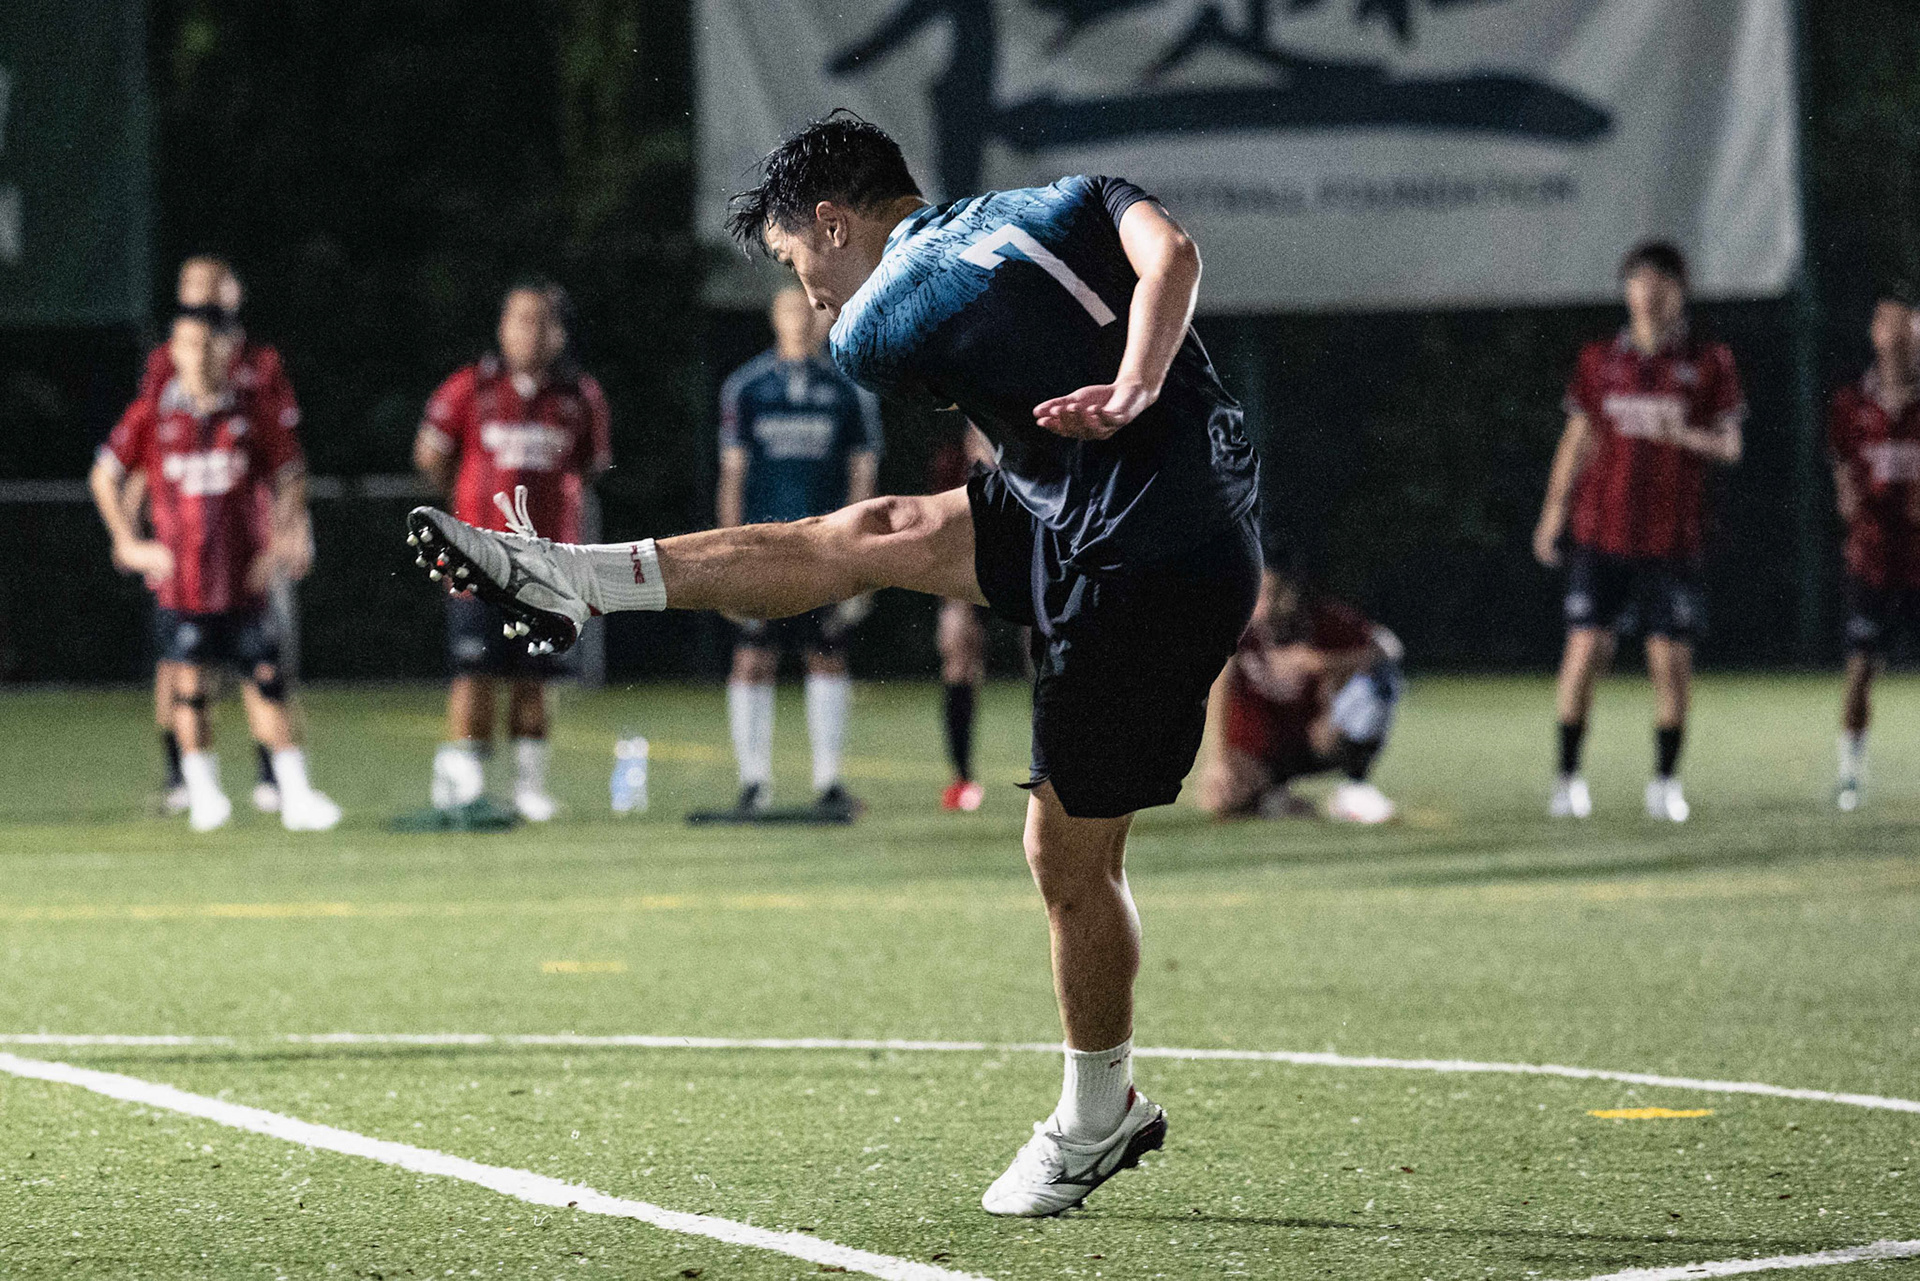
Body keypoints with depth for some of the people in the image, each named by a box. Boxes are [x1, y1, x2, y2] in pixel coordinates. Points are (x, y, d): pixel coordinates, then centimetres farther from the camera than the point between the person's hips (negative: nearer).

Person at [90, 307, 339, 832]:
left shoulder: (252, 412, 2)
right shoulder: (150, 414, 0)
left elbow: (288, 478, 10)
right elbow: (104, 477, 8)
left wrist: (286, 538, -1)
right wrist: (129, 543, 3)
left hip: (244, 574, 0)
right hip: (180, 577, 0)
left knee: (266, 679, -2)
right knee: (190, 682, 3)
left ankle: (295, 794, 0)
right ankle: (202, 792, 16)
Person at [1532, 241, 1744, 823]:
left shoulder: (1709, 362, 4)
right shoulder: (1599, 361, 9)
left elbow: (1729, 446, 3)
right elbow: (1578, 440, 13)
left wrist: (1685, 435, -18)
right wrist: (1553, 512, 7)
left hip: (1671, 537, -1)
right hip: (1600, 530, 1)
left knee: (1672, 659, -1)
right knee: (1585, 649, -6)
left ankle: (1666, 781, 11)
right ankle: (1568, 774, 3)